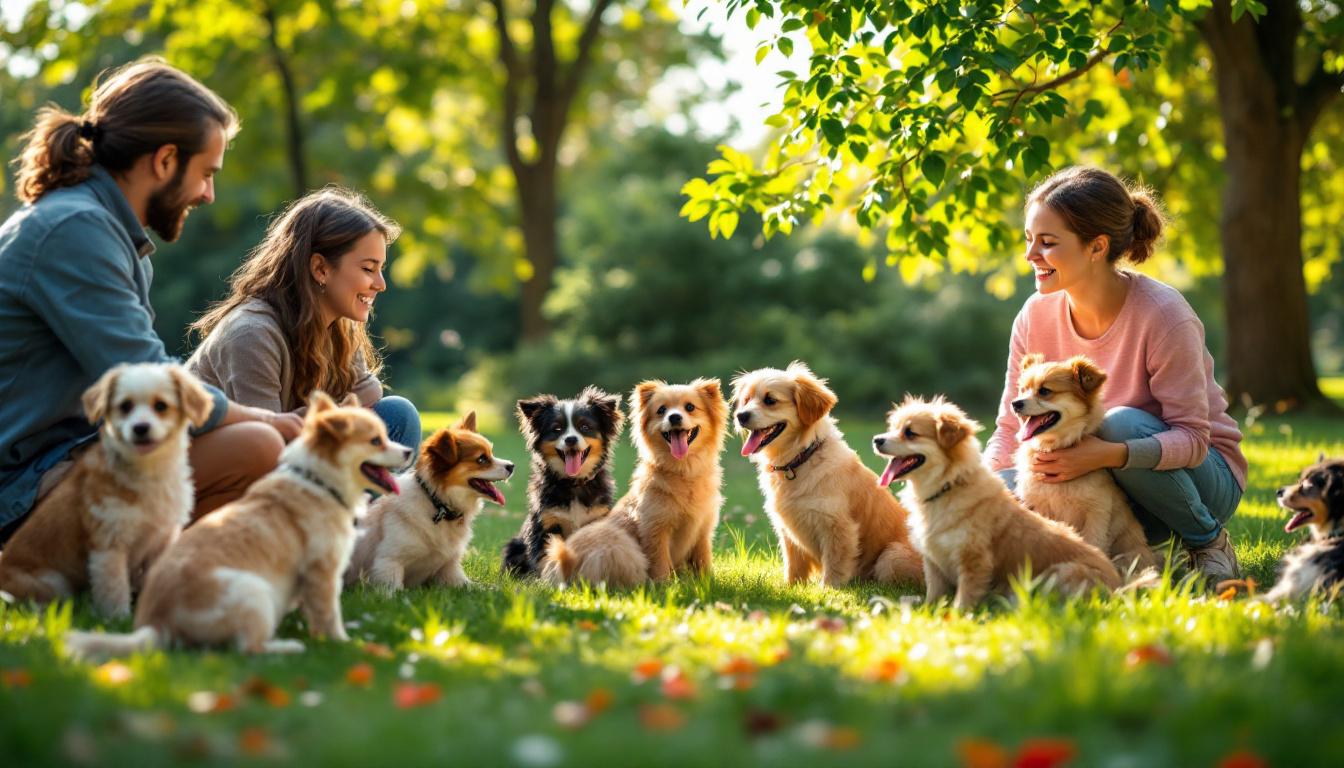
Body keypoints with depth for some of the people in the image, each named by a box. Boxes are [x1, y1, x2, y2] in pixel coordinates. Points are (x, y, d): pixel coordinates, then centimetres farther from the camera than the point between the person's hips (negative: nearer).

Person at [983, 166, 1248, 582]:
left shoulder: (1163, 315, -23)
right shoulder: (1036, 317, -8)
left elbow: (1192, 438, -25)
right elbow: (1011, 430, -4)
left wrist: (1109, 454, -42)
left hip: (1203, 476, -3)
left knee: (1120, 423, -35)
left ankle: (1209, 541, -9)